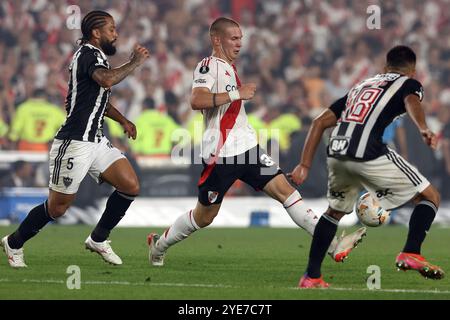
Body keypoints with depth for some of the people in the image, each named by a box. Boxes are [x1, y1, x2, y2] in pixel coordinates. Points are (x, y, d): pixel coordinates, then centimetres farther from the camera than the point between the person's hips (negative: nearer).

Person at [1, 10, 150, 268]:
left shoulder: (94, 56, 17)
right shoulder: (88, 54, -14)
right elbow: (107, 80, -36)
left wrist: (123, 120, 23)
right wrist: (135, 62, -22)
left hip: (96, 140, 9)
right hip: (75, 143, -9)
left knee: (131, 186, -2)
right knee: (58, 208, -2)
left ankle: (98, 239, 13)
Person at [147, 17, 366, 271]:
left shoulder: (229, 67, 18)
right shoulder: (209, 66, -11)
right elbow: (197, 100, -29)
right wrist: (236, 94, -26)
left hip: (246, 147, 8)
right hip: (221, 154, -8)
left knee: (284, 188, -6)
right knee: (204, 216, 5)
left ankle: (332, 244, -14)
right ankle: (160, 244, 29)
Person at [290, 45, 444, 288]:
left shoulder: (362, 86, 33)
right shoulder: (409, 83, 16)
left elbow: (320, 122, 27)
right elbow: (412, 102, -10)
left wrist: (304, 165, 27)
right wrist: (423, 130, -29)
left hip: (336, 153, 6)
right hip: (368, 154, -6)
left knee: (335, 211, 30)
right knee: (430, 197, 8)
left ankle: (311, 276, 27)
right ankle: (411, 254, -9)